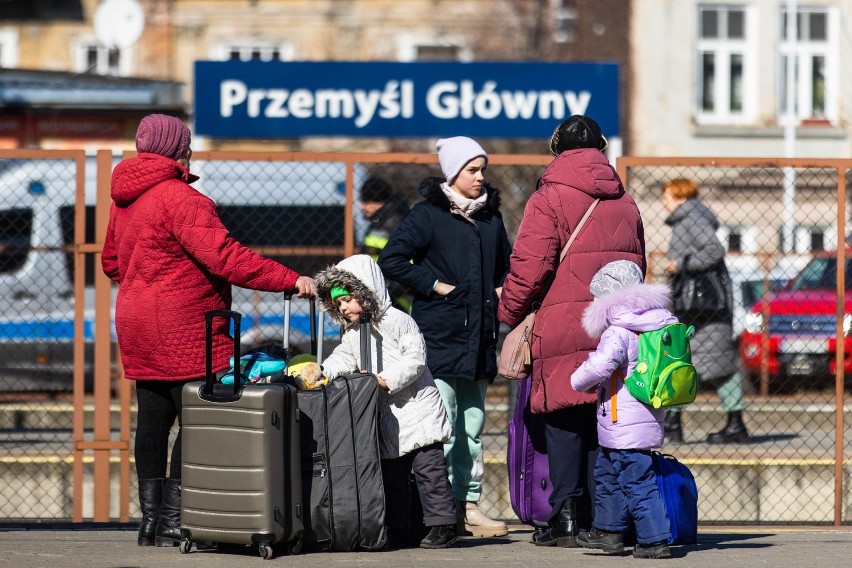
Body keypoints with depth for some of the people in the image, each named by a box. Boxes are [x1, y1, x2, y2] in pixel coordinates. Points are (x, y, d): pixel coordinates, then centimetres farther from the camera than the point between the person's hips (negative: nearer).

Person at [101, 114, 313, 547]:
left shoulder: (125, 199, 13)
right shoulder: (178, 197, -15)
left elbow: (112, 260, 25)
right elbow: (222, 256, -23)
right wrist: (289, 280, -23)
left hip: (137, 328, 9)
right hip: (183, 331, -9)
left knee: (152, 422, 12)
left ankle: (151, 520, 15)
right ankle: (174, 523, -10)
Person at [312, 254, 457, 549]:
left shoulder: (397, 321, -12)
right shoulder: (353, 333, 13)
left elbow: (416, 359, -17)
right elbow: (343, 359, 7)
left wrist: (386, 379, -22)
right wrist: (321, 372, -13)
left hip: (417, 408, -8)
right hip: (387, 418, 8)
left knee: (429, 469, -9)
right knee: (391, 474, 10)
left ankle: (441, 524, -7)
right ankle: (398, 530, 16)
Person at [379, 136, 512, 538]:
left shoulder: (490, 217, 14)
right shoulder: (428, 214, -5)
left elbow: (504, 264, 29)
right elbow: (391, 260, -11)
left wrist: (497, 292, 10)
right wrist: (432, 284, -12)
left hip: (478, 336, 6)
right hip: (439, 335, -6)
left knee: (472, 425, 9)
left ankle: (469, 505, 14)